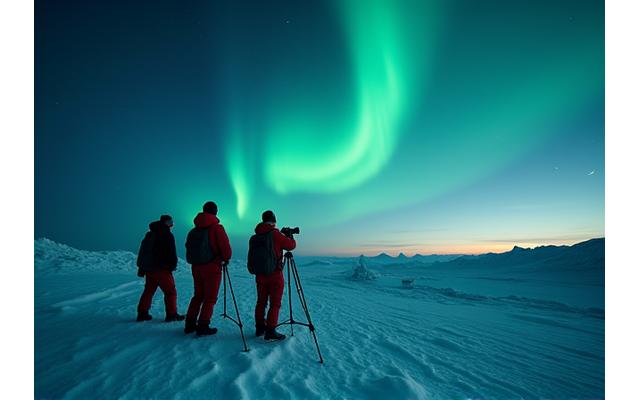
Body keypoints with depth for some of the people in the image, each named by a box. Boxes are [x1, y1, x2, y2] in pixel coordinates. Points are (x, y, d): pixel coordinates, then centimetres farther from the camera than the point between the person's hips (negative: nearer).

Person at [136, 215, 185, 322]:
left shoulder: (150, 234, 15)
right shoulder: (168, 235, -11)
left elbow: (143, 251, 18)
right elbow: (171, 253, -15)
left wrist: (142, 269, 22)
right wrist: (173, 265, -3)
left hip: (148, 268, 8)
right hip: (162, 269, -8)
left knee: (148, 291, 18)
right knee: (170, 291, 0)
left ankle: (142, 313, 20)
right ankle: (172, 314, 1)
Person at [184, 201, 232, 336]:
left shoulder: (194, 230, 6)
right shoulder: (216, 227, -13)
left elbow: (189, 247, 9)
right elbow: (225, 248, -16)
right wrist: (226, 259, 3)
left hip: (196, 267, 6)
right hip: (212, 267, -6)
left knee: (197, 296, 19)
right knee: (210, 298, 4)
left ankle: (190, 324, 23)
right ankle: (203, 326, 6)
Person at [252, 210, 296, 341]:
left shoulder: (256, 236, 3)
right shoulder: (275, 233, -14)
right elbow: (291, 245, -7)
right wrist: (290, 236, 14)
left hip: (260, 274, 6)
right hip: (274, 274, -6)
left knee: (261, 302, 16)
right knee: (275, 303, 1)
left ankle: (260, 328, 26)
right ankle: (270, 331, 1)